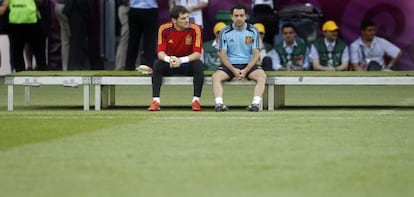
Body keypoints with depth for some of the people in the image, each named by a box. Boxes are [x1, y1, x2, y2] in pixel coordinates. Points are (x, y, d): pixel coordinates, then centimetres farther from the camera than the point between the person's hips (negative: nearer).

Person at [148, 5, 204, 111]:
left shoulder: (195, 29, -16)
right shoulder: (164, 29, -12)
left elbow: (197, 54, -20)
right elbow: (160, 52, -15)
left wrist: (181, 60, -37)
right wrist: (169, 59, -39)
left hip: (188, 65, -1)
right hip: (170, 65, 1)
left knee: (198, 64, -32)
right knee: (157, 64, -28)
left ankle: (196, 100, -28)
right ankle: (155, 101, -30)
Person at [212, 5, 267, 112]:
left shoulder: (253, 31, 1)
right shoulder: (225, 32, 2)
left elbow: (256, 54, -2)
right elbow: (223, 55, -1)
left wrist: (246, 70, -17)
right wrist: (233, 70, -17)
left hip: (249, 65, 0)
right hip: (230, 65, 0)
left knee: (262, 75, -31)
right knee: (216, 76, -29)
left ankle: (256, 103, -40)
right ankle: (219, 103, -39)